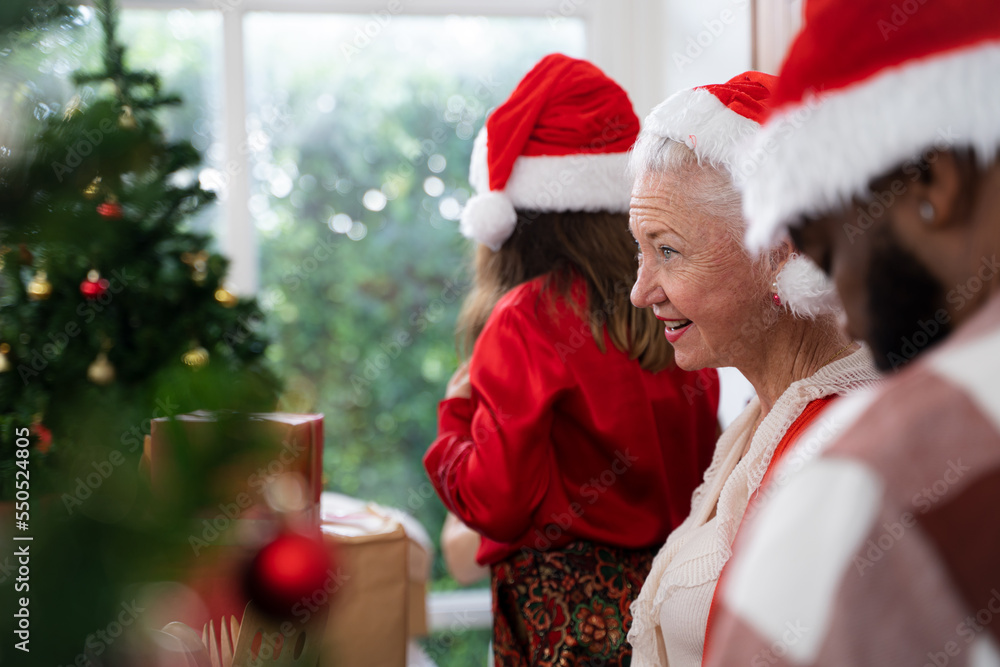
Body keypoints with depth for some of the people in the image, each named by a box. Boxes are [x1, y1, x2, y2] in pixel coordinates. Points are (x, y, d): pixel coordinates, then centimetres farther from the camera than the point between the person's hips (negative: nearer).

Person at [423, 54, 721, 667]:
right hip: (665, 591, 6)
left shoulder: (526, 320, -14)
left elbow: (497, 504, -14)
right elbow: (701, 468, 9)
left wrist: (458, 413, 1)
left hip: (563, 614, -6)